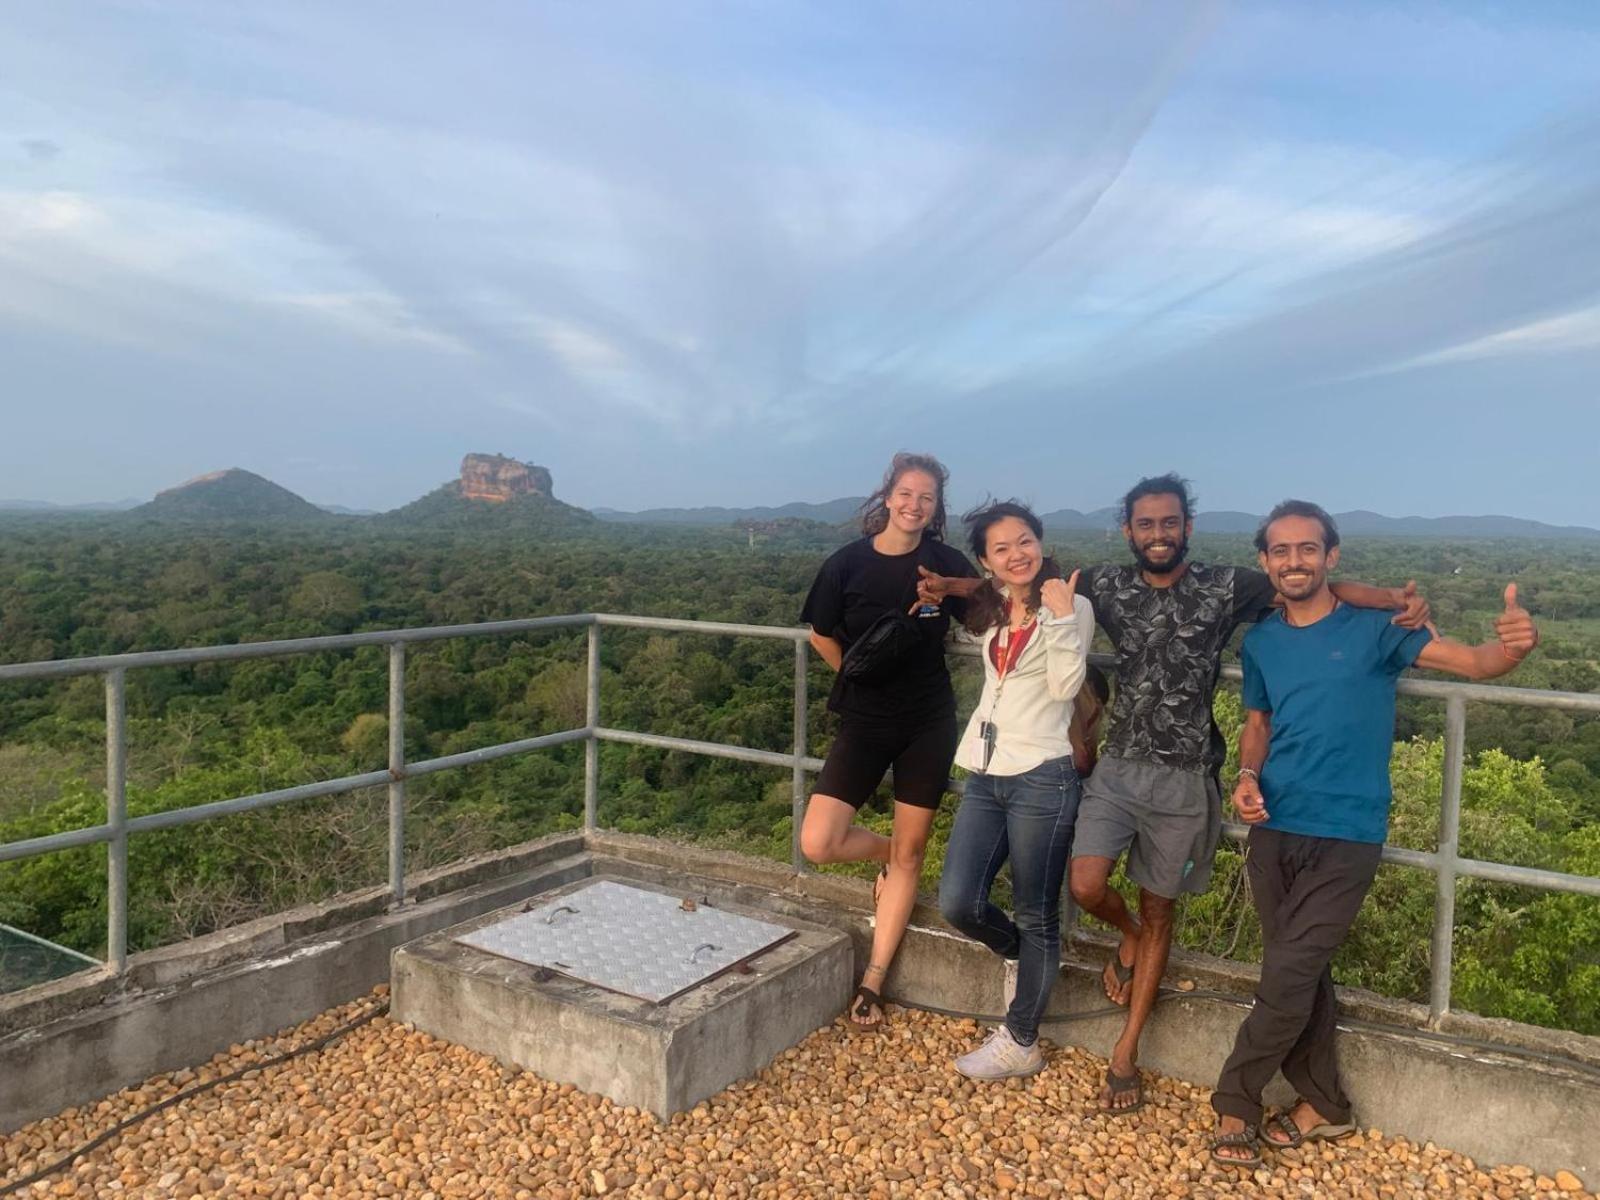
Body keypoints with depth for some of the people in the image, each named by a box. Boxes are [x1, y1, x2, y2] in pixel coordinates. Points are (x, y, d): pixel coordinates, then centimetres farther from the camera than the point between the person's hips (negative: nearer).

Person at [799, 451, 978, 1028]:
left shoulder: (946, 563, -5)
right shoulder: (848, 562, -6)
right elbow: (821, 635, 7)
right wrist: (861, 677, 7)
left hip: (929, 724, 0)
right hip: (864, 721, 0)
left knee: (911, 853, 5)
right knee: (817, 843, -10)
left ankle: (873, 981, 19)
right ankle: (887, 853, 24)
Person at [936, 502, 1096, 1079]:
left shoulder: (1071, 606, -5)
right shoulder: (990, 611, 13)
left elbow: (1065, 686, -15)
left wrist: (1061, 616, -21)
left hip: (1042, 777, -6)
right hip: (986, 775, 6)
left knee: (1036, 916, 6)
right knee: (958, 903, -2)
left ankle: (1020, 1043, 21)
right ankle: (1018, 955, 30)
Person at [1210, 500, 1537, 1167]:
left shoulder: (1374, 625, -6)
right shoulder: (1261, 641, 7)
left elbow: (1472, 663, -12)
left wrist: (1513, 644, -35)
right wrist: (1247, 776, -2)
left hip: (1345, 837, -4)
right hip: (1273, 831, 5)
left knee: (1288, 978, -7)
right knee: (1301, 975, 13)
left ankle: (1234, 1104, 10)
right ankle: (1324, 1105, 29)